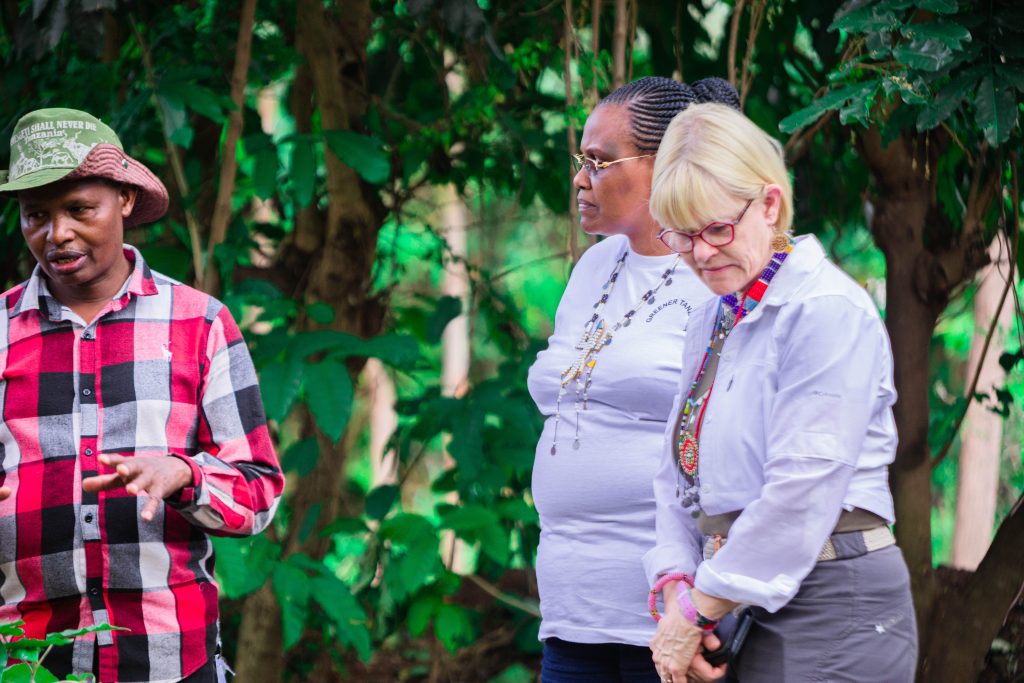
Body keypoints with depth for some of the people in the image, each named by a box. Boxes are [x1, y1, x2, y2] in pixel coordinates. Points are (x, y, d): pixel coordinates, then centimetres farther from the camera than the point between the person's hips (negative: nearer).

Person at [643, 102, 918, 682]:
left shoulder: (830, 312, -13)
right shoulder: (712, 322, 15)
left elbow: (803, 489, -19)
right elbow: (679, 472, 14)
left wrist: (699, 611, -15)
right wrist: (677, 586, -3)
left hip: (831, 609, -8)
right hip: (737, 603, 8)